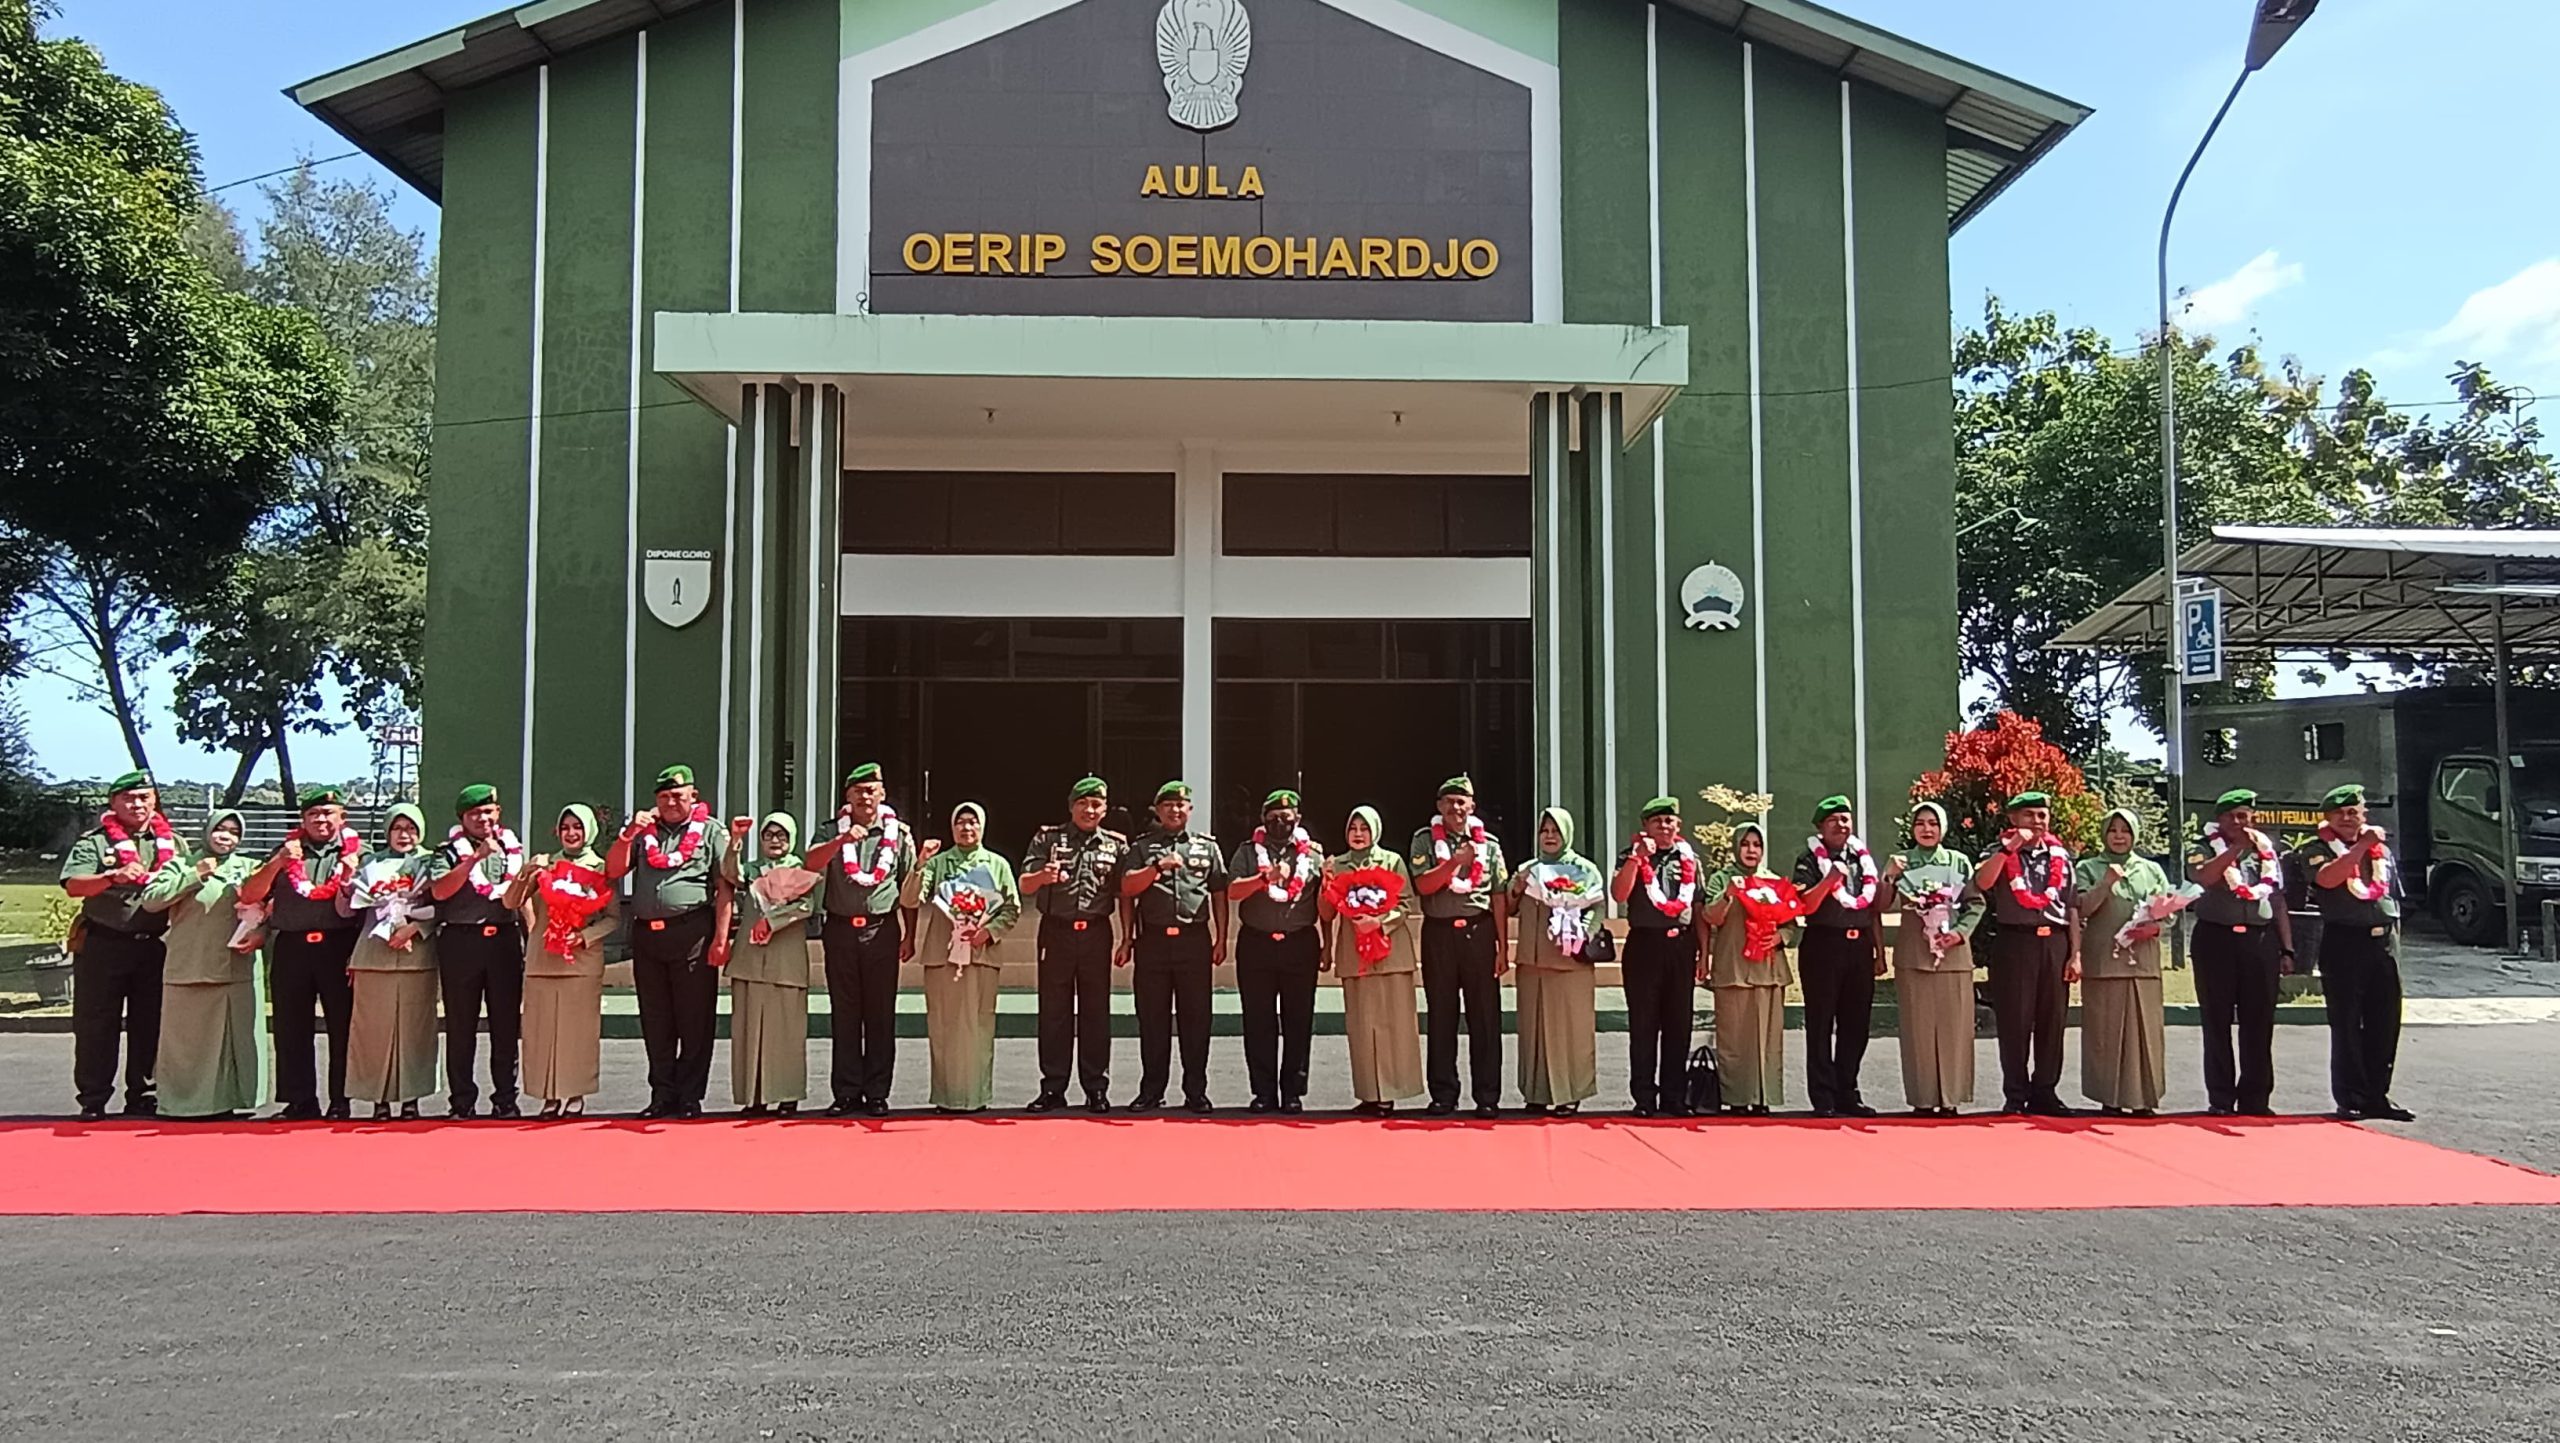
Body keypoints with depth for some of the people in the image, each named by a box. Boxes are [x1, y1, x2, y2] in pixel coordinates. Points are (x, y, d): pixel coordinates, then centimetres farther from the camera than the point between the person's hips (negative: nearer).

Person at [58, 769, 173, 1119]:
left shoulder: (172, 843, 11)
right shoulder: (94, 842, 1)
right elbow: (73, 885, -12)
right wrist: (112, 877, -27)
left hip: (155, 945, 3)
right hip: (104, 944, -3)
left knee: (149, 1024, 8)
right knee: (96, 1025, 1)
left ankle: (142, 1096, 17)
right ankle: (93, 1099, 9)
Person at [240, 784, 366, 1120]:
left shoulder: (359, 852, 7)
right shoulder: (286, 851, 15)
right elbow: (249, 896, 5)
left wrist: (352, 874, -10)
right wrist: (277, 863, -5)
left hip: (339, 946, -3)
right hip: (291, 948, 3)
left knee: (343, 1028, 0)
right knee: (291, 1030, 5)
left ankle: (340, 1104, 6)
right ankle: (300, 1102, 12)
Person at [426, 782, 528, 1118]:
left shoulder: (513, 848, 15)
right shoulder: (450, 851, 5)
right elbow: (440, 891, -11)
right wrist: (476, 857, -17)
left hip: (505, 939, 2)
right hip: (461, 940, -2)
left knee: (506, 1024, 4)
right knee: (460, 1025, 2)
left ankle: (505, 1099, 11)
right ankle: (462, 1101, 9)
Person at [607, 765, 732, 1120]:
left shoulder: (711, 832, 4)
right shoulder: (644, 831, 17)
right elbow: (612, 871, 11)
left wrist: (721, 938, -11)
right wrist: (628, 834, -2)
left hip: (692, 933, -5)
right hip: (646, 934, 5)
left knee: (695, 1022, -1)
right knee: (655, 1023, 9)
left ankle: (689, 1098, 6)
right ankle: (662, 1096, 17)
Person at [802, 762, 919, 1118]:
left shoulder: (899, 834, 7)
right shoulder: (834, 831, 8)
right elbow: (810, 864, -10)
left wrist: (909, 936, 4)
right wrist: (842, 841, -24)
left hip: (882, 929, -1)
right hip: (840, 929, 1)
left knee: (881, 1015, 2)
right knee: (843, 1014, 4)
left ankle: (877, 1094, 8)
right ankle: (846, 1093, 10)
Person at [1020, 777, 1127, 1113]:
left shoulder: (1116, 844, 8)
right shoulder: (1047, 839, 5)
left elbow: (1124, 896, 8)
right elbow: (1025, 887, -2)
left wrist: (1127, 938, 1)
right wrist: (1042, 876, -24)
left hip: (1096, 934, 0)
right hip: (1056, 931, 0)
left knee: (1096, 1011, 4)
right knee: (1053, 1011, 3)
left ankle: (1096, 1088, 10)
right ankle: (1052, 1088, 9)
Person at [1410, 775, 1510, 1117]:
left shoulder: (1488, 843, 7)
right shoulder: (1425, 840, 5)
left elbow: (1499, 897, 5)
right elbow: (1424, 885, -7)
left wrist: (1503, 946, 0)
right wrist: (1457, 861, -18)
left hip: (1479, 932, 0)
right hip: (1439, 932, 0)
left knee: (1485, 1017, 1)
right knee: (1442, 1016, 5)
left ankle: (1488, 1097, 7)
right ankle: (1443, 1095, 13)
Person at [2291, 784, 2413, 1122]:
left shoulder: (2382, 848, 17)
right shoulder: (2316, 849, 0)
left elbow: (2393, 897, 22)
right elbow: (2328, 878, -22)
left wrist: (2393, 938, 16)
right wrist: (2362, 846, -24)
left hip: (2384, 941, 5)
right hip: (2344, 941, -5)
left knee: (2385, 1024, 7)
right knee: (2346, 1024, -2)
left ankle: (2377, 1095, 17)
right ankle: (2350, 1099, 4)